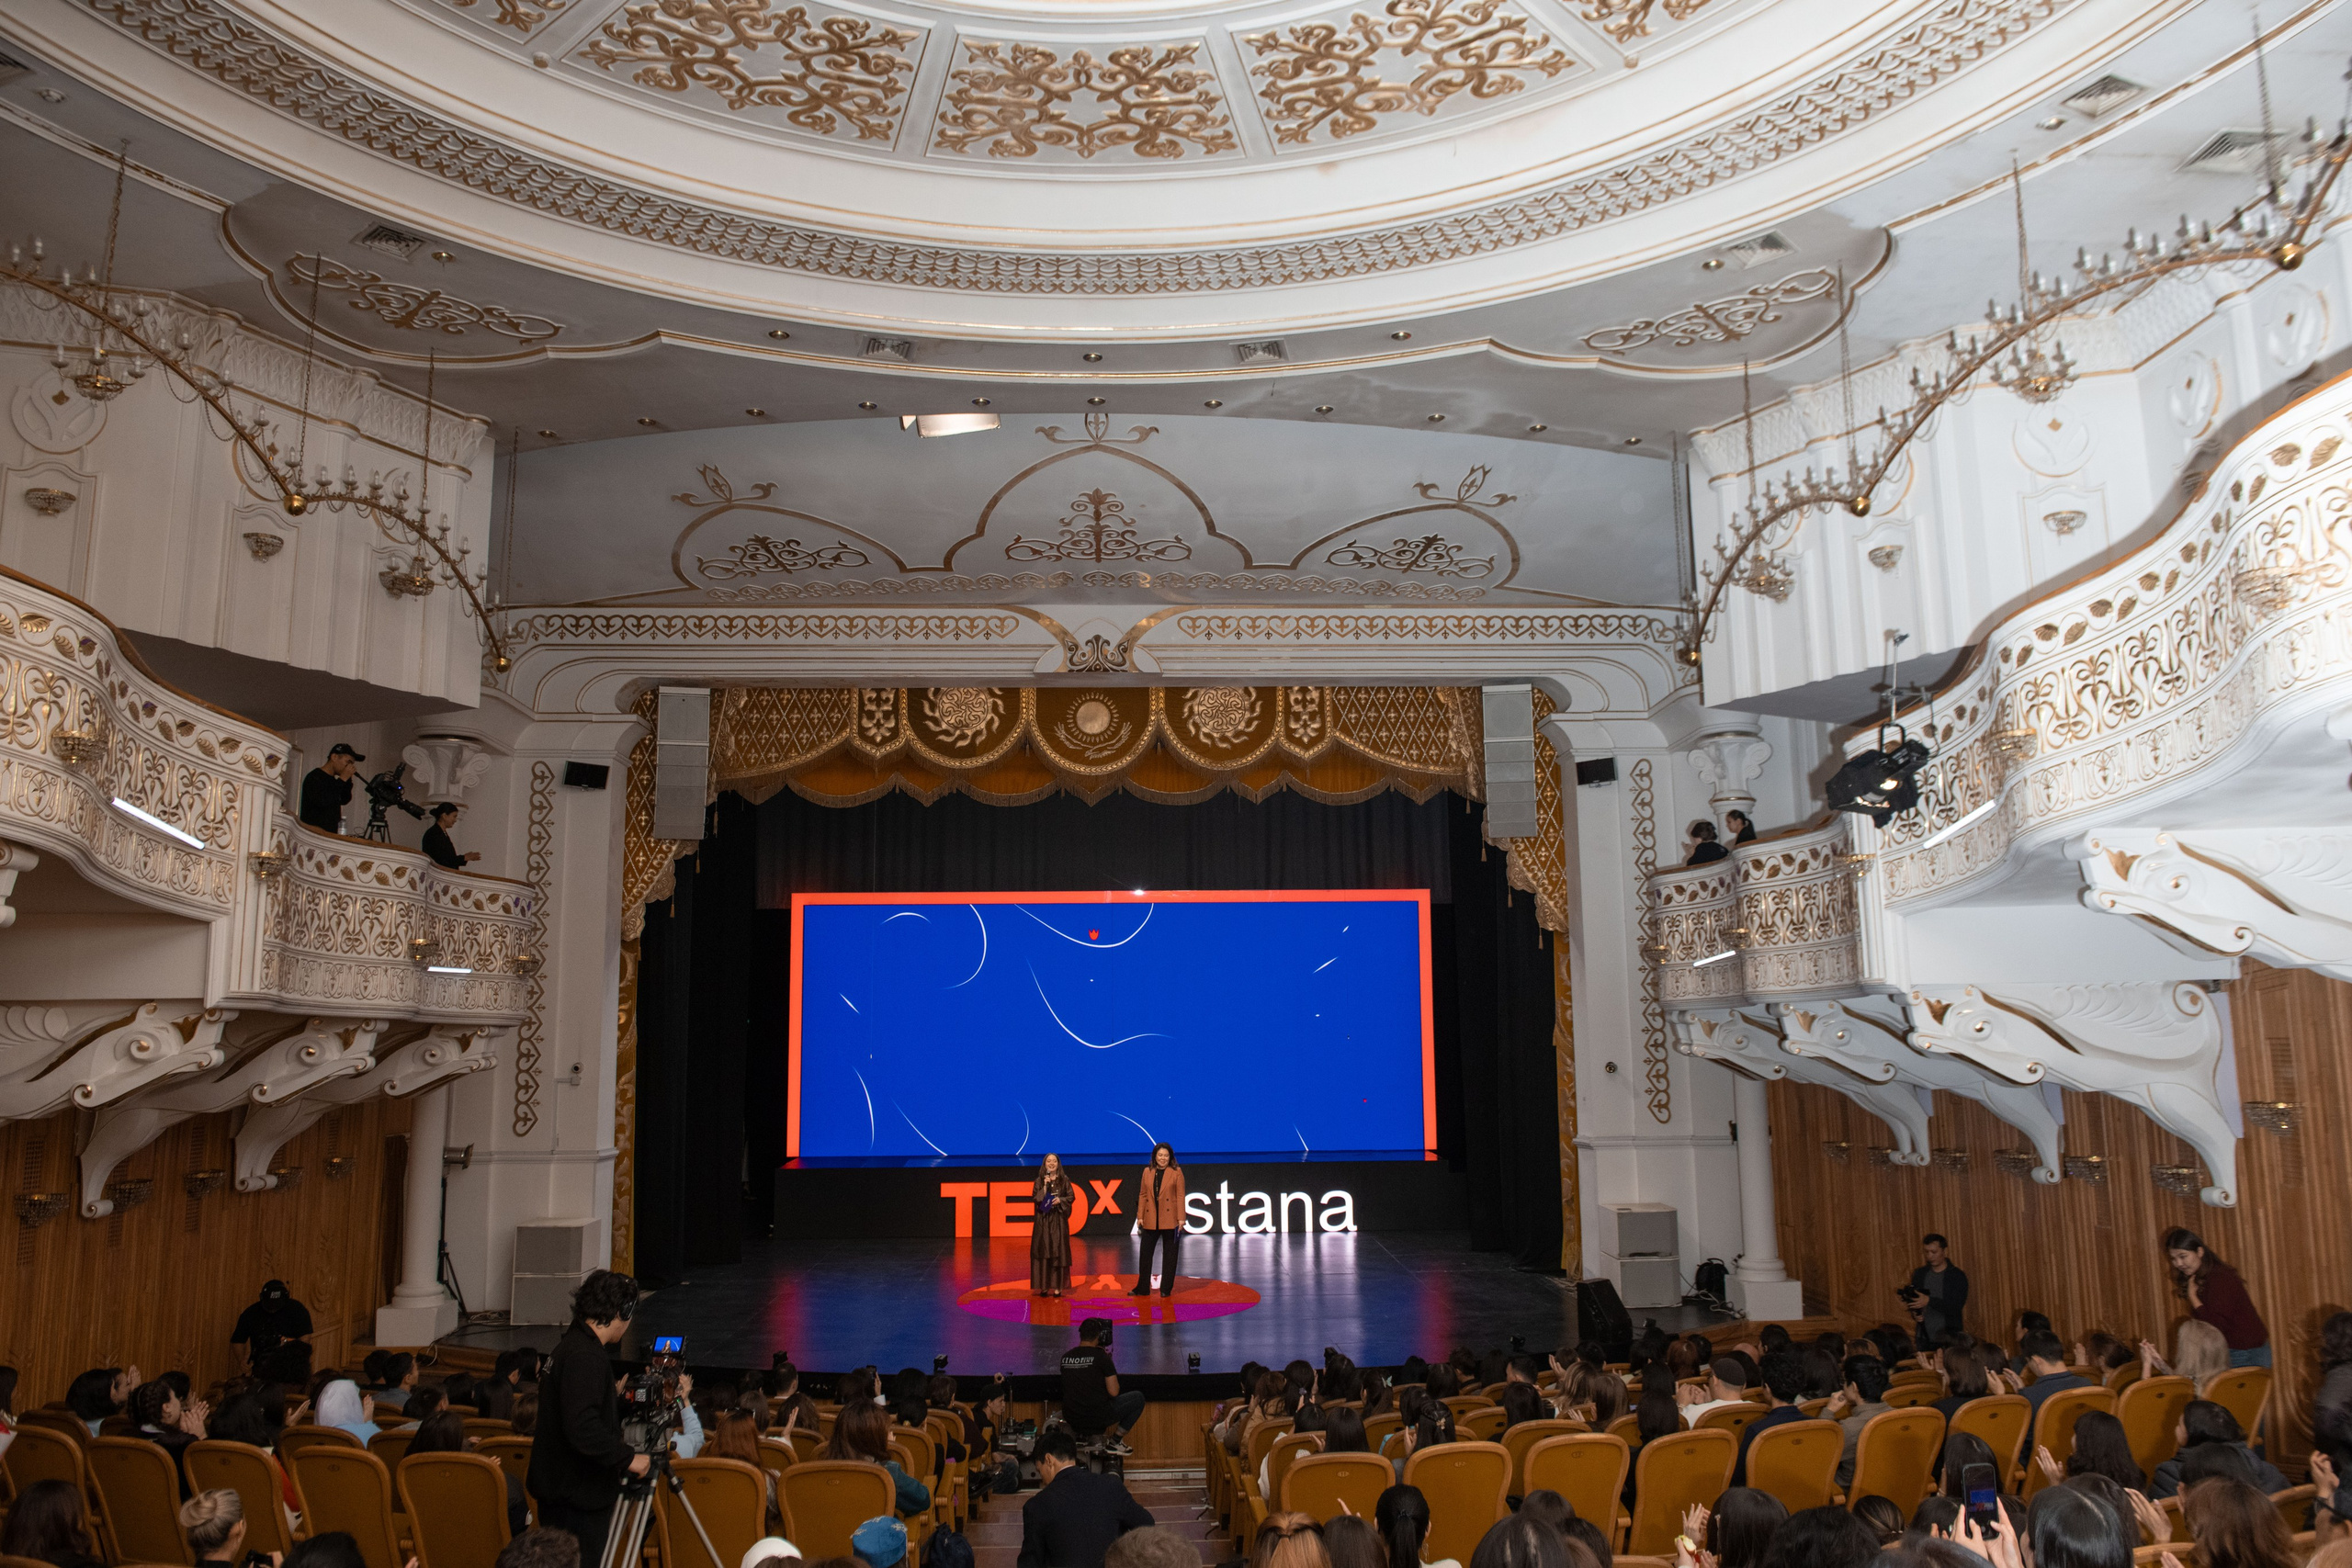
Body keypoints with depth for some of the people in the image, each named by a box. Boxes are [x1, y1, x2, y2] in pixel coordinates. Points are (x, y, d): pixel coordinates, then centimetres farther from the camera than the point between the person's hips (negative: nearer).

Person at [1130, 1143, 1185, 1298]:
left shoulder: (1176, 1172, -1)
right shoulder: (1147, 1171, 7)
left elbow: (1180, 1196, -5)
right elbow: (1142, 1195, 8)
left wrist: (1181, 1218, -11)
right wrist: (1140, 1217, 2)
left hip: (1169, 1220, -3)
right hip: (1150, 1220, 3)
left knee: (1169, 1255, 4)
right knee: (1145, 1253, 6)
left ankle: (1166, 1289, 14)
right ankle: (1142, 1288, 16)